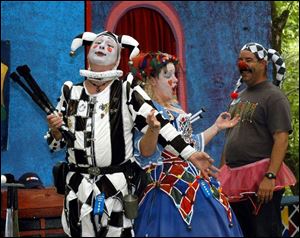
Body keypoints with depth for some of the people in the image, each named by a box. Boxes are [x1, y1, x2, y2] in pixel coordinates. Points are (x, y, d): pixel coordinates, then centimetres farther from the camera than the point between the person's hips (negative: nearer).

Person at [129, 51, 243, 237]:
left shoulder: (176, 109, 16)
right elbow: (145, 152, -24)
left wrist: (217, 127, 26)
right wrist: (153, 129, -43)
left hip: (195, 185, 9)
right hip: (168, 189, -9)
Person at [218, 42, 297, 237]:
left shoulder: (273, 96, -6)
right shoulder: (239, 97, 18)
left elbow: (281, 139, -15)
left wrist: (270, 177, -24)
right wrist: (222, 174, 17)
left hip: (261, 179, -8)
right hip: (235, 180, 8)